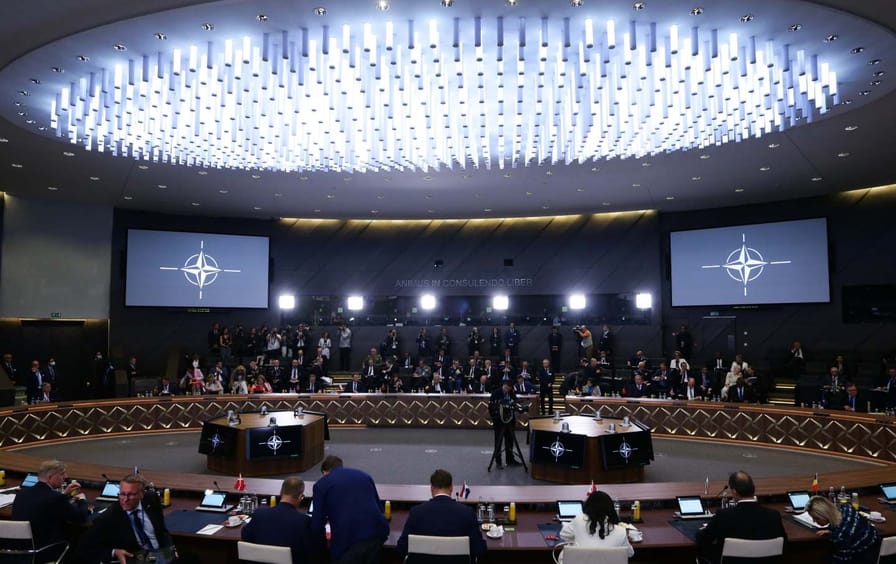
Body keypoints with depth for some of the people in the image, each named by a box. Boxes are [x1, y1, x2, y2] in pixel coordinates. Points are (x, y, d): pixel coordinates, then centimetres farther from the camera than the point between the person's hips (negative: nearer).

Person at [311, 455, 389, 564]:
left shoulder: (321, 484, 10)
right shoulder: (364, 475, 21)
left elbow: (317, 521, 8)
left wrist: (323, 540, 27)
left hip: (347, 540, -4)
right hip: (376, 533, 4)